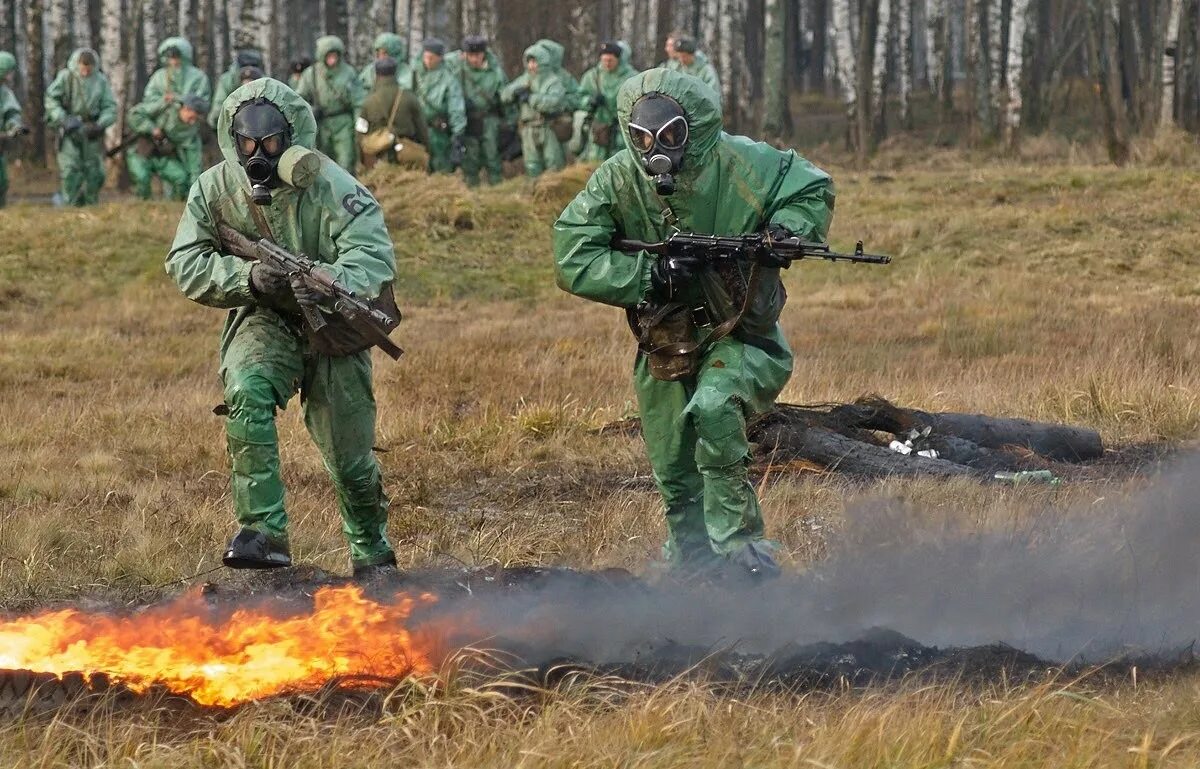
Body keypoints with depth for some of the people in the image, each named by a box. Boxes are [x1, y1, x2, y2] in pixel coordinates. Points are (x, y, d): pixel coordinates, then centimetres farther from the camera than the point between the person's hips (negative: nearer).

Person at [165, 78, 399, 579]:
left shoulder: (327, 185, -18)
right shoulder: (214, 189, -8)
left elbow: (374, 254, -26)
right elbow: (185, 264, -8)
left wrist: (329, 282, -47)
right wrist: (247, 276, -26)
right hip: (264, 320, 1)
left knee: (351, 457, 4)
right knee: (247, 392, -32)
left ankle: (372, 552, 34)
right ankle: (263, 533, -32)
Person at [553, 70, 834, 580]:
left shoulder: (739, 164, -16)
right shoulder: (616, 182, -13)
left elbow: (814, 189, -1)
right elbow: (573, 262, -18)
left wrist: (787, 232, -22)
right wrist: (655, 274, -27)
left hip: (741, 336, -3)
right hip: (665, 348, 3)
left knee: (713, 408, -33)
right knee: (676, 481, 9)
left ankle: (737, 550, -27)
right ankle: (695, 565, 33)